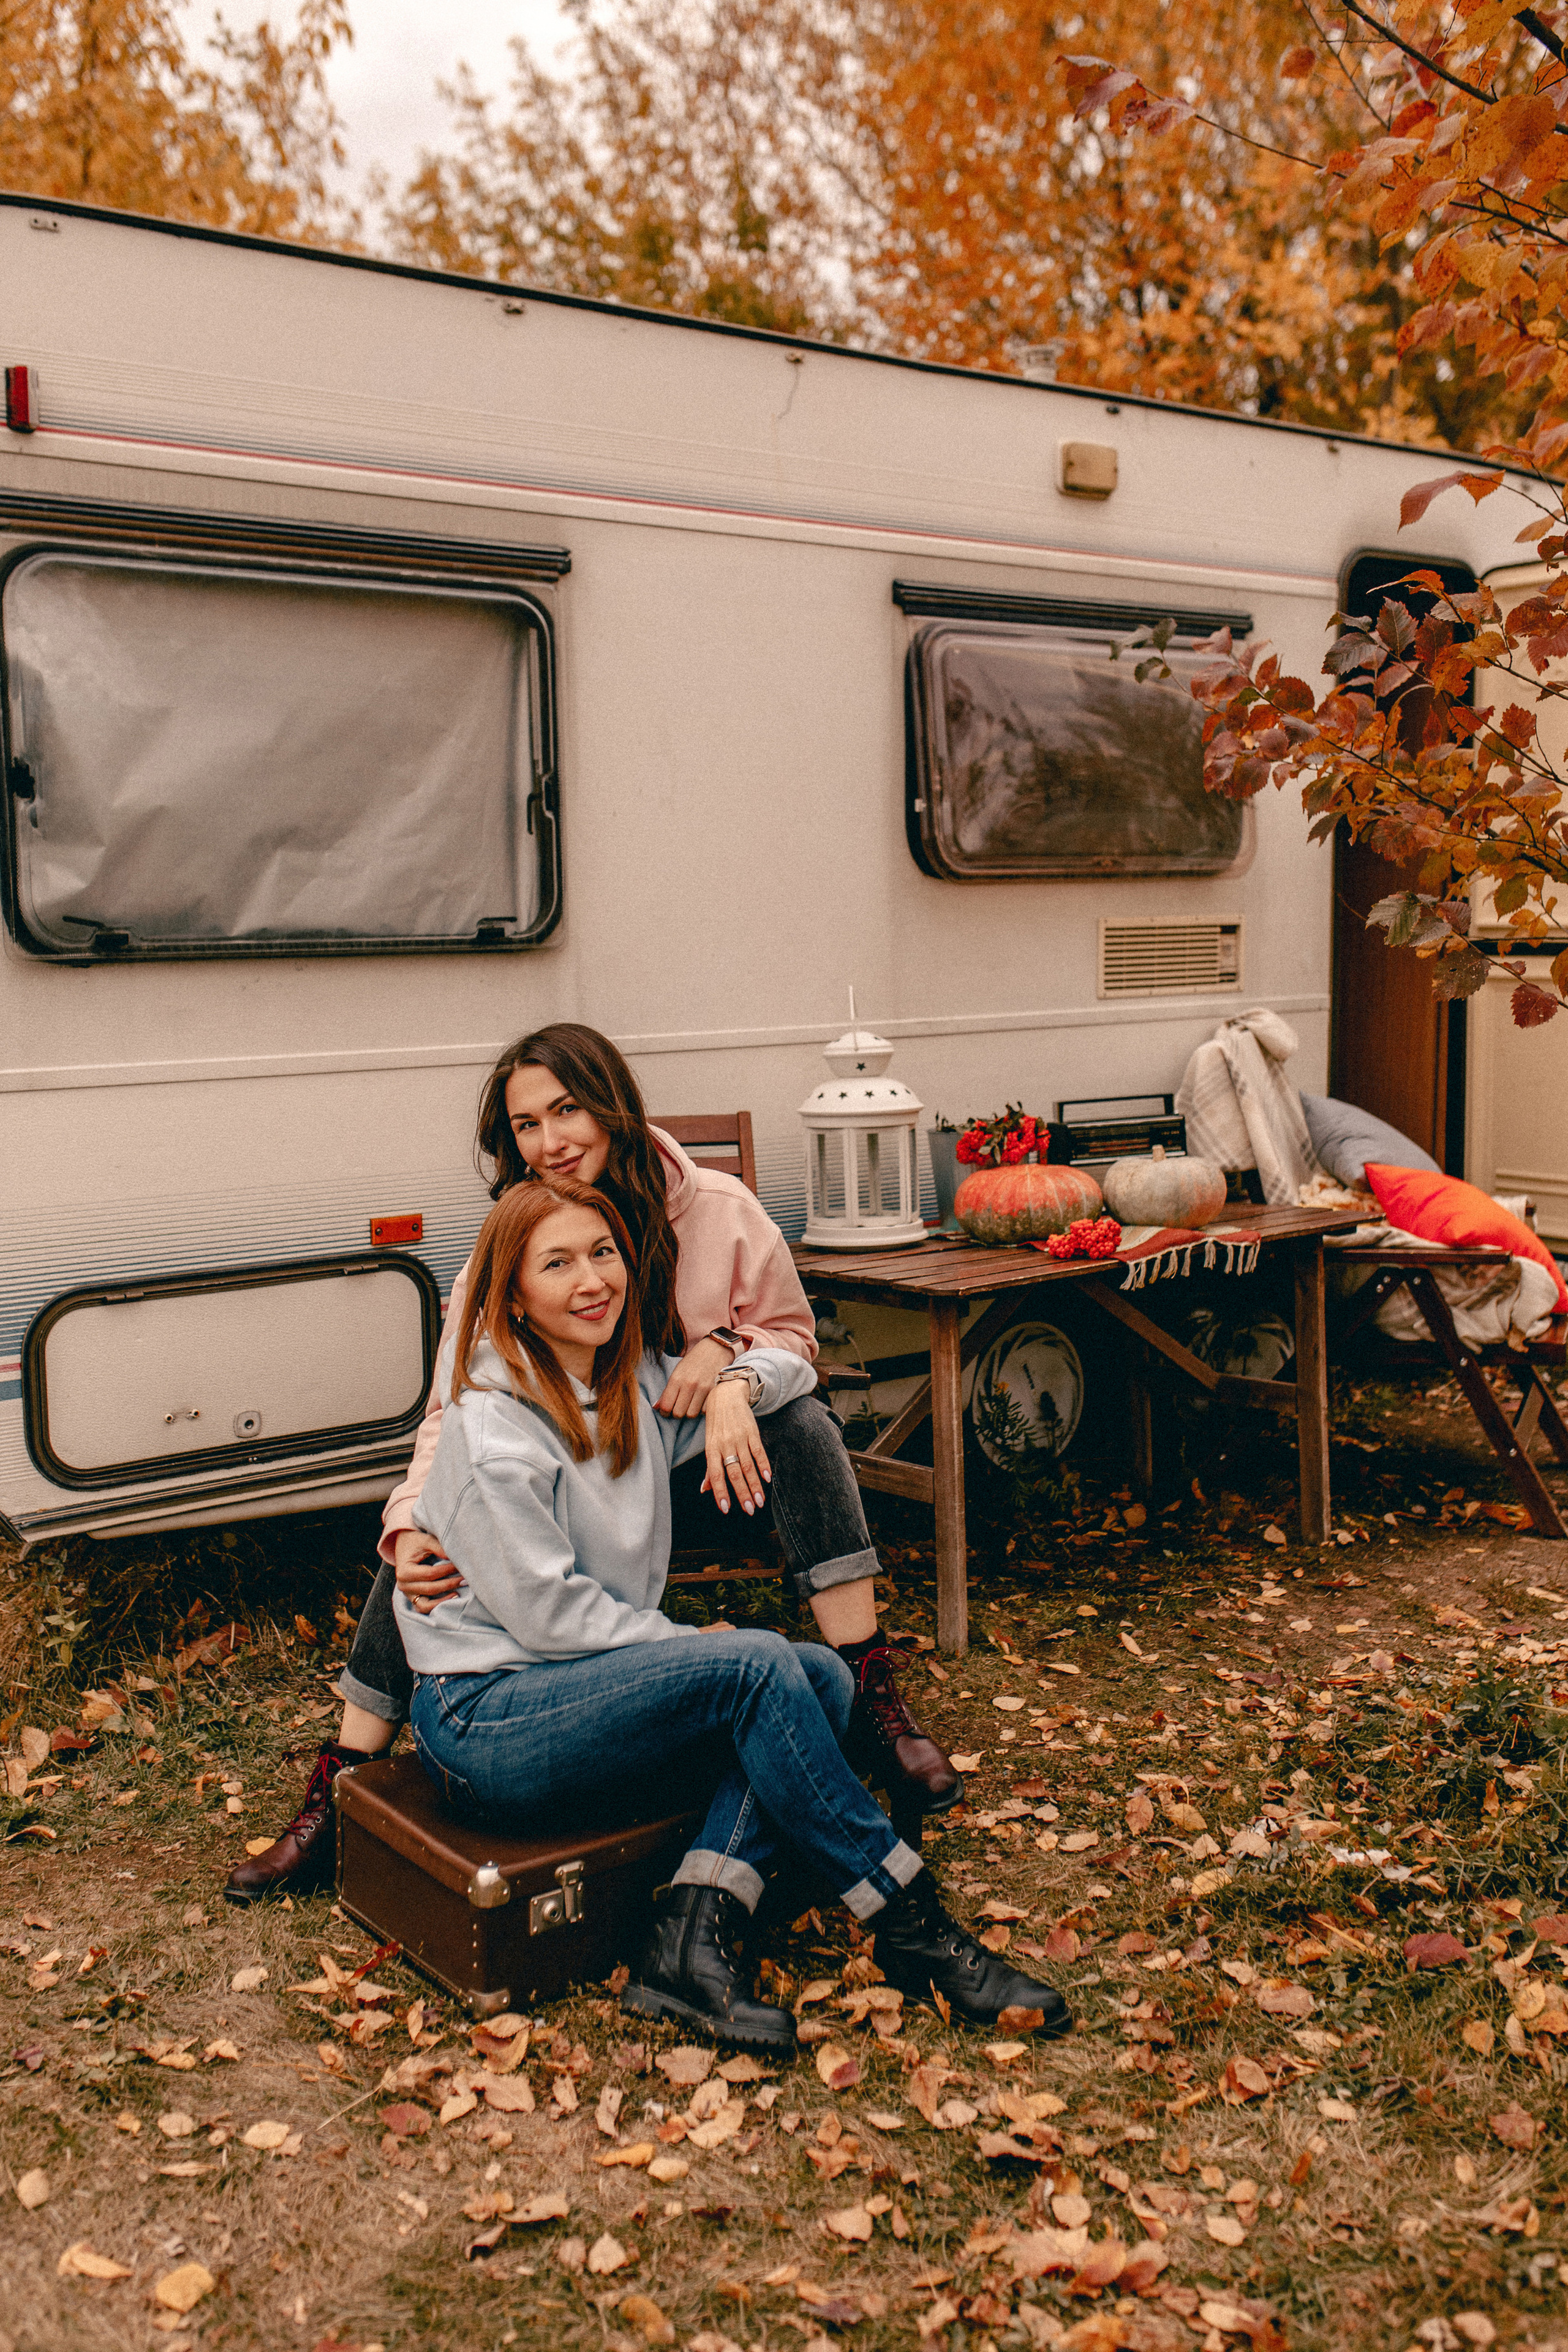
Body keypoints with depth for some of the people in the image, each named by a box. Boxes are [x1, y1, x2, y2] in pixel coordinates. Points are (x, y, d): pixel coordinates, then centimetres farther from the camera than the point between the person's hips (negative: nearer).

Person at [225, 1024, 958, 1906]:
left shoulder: (719, 1210, -13)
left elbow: (793, 1336, 0)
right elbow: (455, 1409, -15)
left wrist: (725, 1353, -25)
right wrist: (414, 1526, -34)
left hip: (702, 1478, -1)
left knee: (804, 1425, -30)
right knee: (428, 1543, -21)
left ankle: (875, 1703, -25)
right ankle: (339, 1794, -7)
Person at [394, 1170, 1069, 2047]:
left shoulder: (635, 1385, 9)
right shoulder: (494, 1426, -14)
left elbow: (793, 1365, 18)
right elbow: (545, 1611, -17)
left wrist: (734, 1387, -4)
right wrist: (692, 1644, -10)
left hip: (587, 1689, 8)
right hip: (482, 1719, -8)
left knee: (823, 1676, -12)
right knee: (757, 1667, -26)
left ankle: (694, 1940, -23)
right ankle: (910, 1927, -15)